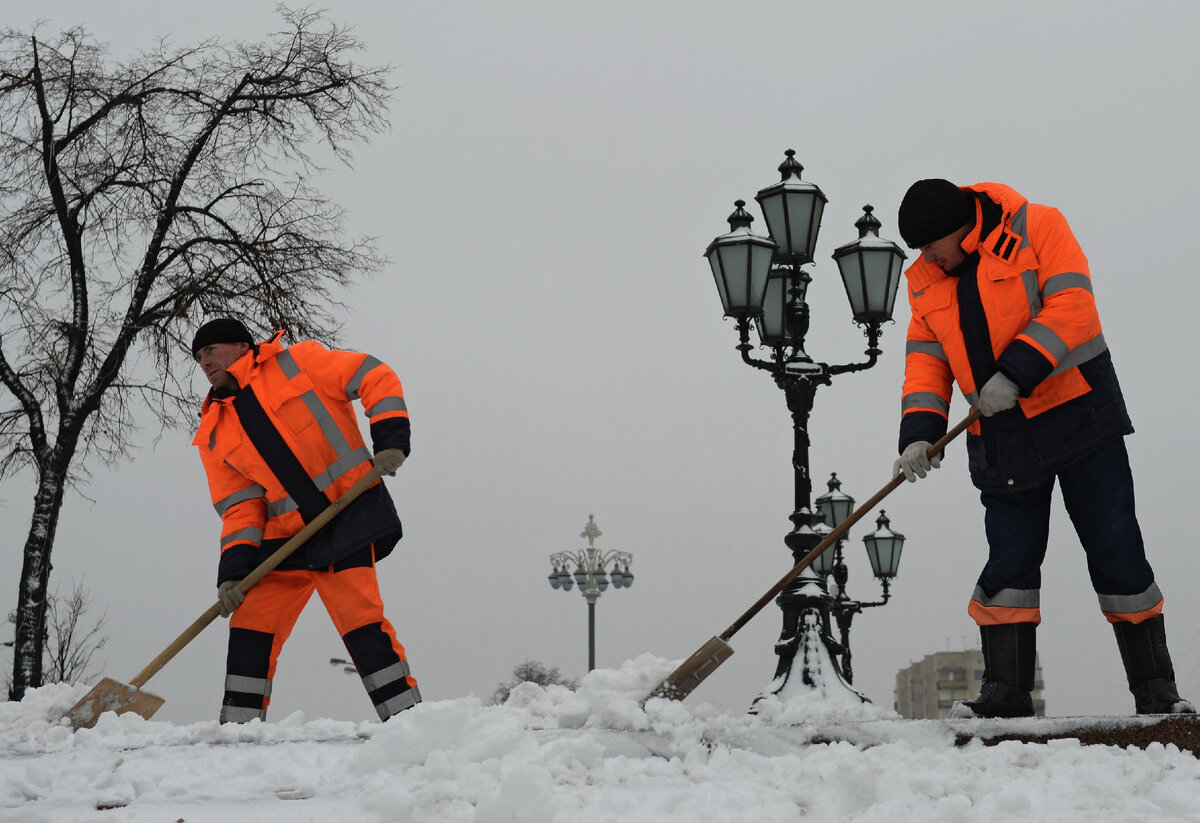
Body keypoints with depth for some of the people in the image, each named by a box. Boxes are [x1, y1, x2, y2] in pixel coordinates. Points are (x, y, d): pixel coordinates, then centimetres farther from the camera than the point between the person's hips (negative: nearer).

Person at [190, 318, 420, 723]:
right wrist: (232, 570, -4)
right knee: (251, 626, 0)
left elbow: (376, 379, -1)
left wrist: (390, 438, -13)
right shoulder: (214, 435, 15)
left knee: (360, 620, -16)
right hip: (287, 534, 6)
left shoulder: (297, 362, 1)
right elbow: (240, 507, 9)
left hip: (349, 513, -5)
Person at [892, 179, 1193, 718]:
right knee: (1009, 561, 0)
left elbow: (1072, 306, -18)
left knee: (1117, 553, -2)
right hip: (1002, 440, 4)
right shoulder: (925, 282, 9)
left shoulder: (1037, 228, -7)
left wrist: (1016, 372, -26)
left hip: (1078, 414, -4)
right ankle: (1005, 692, 9)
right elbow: (926, 361, 6)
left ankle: (1156, 691, 8)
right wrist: (919, 432, -9)